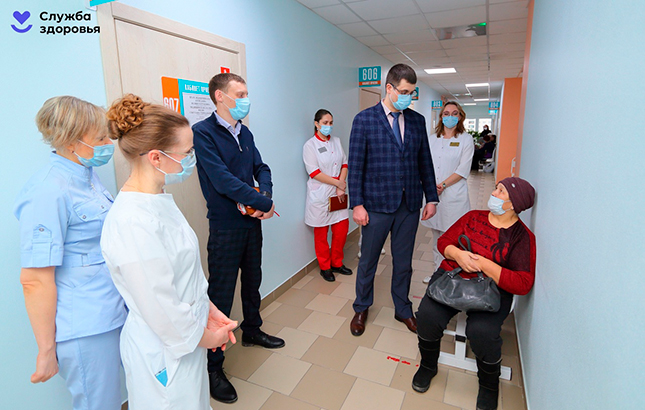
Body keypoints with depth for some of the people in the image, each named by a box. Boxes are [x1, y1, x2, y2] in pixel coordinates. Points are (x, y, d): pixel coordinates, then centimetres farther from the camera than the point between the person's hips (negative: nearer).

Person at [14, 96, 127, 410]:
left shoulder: (87, 174, 6)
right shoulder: (48, 193, -21)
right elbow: (34, 280, -20)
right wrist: (47, 351, -14)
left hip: (112, 314, 8)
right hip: (84, 329, -8)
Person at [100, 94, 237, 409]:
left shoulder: (158, 199, 0)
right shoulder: (132, 223, -31)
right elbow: (160, 308, -26)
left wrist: (209, 308, 4)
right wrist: (205, 336, -10)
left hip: (187, 337, 8)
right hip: (166, 352, -8)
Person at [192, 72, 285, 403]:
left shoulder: (245, 133, 9)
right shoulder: (203, 132, -15)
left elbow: (261, 169, 8)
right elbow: (222, 180, -23)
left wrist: (265, 195, -13)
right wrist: (264, 203, -17)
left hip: (253, 221, 7)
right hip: (226, 226, -7)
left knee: (252, 281, 22)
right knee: (221, 294, 2)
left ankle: (252, 330, 46)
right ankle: (213, 366, 19)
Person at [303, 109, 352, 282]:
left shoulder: (336, 141, 10)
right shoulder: (310, 145, -7)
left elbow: (344, 164, 6)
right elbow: (314, 173, -14)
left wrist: (341, 187, -7)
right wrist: (338, 183, -12)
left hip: (337, 193, 5)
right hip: (320, 195, -5)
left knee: (342, 228, 7)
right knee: (321, 233, 6)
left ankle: (337, 263, 27)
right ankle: (325, 267, 23)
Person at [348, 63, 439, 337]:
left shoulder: (417, 120, 7)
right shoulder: (364, 120, -5)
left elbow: (425, 162, 10)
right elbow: (356, 165, -7)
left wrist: (431, 198, 7)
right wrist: (357, 204, -11)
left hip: (410, 204, 4)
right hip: (377, 204, -3)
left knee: (403, 261, 15)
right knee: (368, 261, 11)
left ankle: (403, 310, 36)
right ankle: (361, 309, 33)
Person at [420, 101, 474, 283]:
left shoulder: (465, 139, 1)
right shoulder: (432, 138, 13)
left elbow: (463, 170, -7)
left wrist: (442, 185, -14)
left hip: (453, 195, -4)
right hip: (433, 194, 4)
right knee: (436, 236, 12)